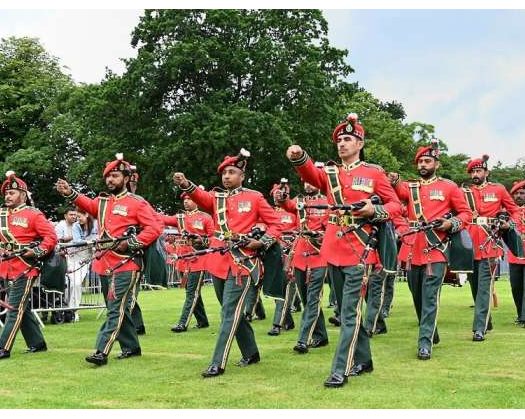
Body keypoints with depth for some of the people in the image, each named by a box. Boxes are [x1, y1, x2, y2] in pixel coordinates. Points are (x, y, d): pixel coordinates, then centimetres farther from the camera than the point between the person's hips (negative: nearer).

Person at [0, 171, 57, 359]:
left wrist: (38, 251, -19)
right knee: (22, 308, 13)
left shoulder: (33, 215, -4)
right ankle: (37, 344, 24)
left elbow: (51, 236, -8)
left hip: (24, 268, -7)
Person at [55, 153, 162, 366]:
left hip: (126, 265, -7)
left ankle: (102, 352, -13)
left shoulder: (137, 203, -4)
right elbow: (88, 204, 4)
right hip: (104, 263, 7)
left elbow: (155, 228, -10)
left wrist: (131, 243, -17)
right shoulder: (102, 201, 17)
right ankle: (132, 347, 27)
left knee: (116, 309, -10)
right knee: (118, 308, 15)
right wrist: (70, 194, -12)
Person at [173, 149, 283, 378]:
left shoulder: (255, 197, 3)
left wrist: (262, 242, -11)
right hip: (218, 262, 5)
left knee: (230, 313, -8)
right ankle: (251, 353, 31)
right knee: (233, 311, 15)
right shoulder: (216, 198, 12)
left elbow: (275, 223, 6)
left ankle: (218, 363, -7)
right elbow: (201, 197, -11)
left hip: (242, 263, -5)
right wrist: (185, 184, -31)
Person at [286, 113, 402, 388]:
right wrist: (298, 157, -29)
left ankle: (340, 371, -4)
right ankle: (362, 361, 27)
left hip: (358, 250, -5)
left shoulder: (374, 173, 2)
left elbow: (395, 206, 2)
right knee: (347, 309, 14)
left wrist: (374, 210, -17)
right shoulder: (330, 172, 12)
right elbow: (310, 174, -8)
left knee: (351, 311, -6)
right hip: (334, 249, 6)